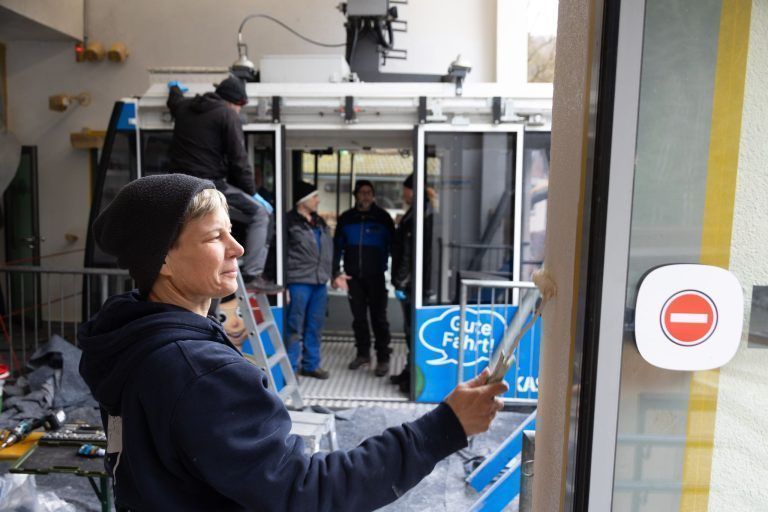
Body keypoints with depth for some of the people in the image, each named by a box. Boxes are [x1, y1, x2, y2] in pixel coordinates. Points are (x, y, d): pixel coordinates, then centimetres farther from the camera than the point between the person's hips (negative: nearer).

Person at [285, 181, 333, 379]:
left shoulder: (320, 223, 17)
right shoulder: (290, 222, -6)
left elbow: (329, 250, 23)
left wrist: (332, 273, 16)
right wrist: (283, 284, -13)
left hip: (320, 282, 7)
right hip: (299, 282, -7)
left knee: (315, 327, 13)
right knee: (295, 327, 0)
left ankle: (311, 364, 25)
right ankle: (290, 367, 11)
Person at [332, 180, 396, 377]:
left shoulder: (382, 217, 0)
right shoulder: (346, 218, 6)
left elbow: (393, 246, 1)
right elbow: (337, 246, 8)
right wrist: (337, 272, -2)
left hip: (375, 276, -3)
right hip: (353, 276, 3)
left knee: (378, 317, 0)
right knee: (358, 317, 11)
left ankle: (383, 358, 7)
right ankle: (363, 353, 24)